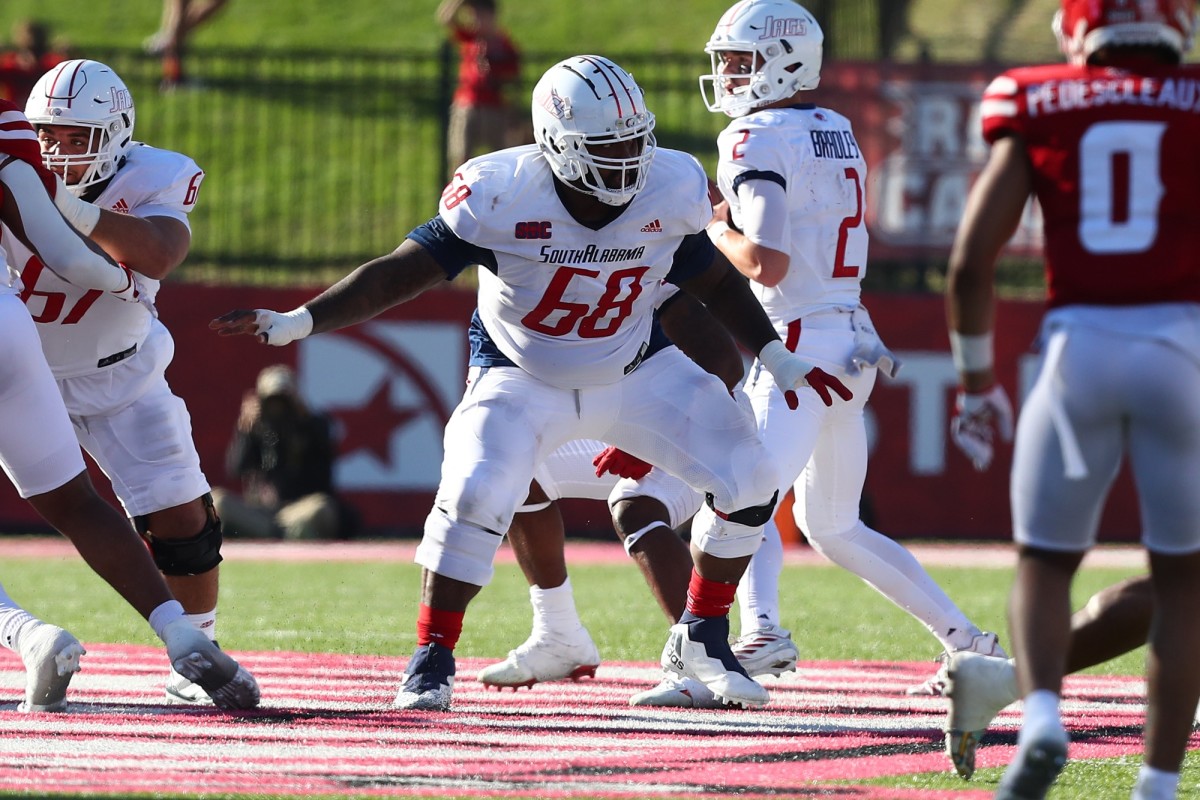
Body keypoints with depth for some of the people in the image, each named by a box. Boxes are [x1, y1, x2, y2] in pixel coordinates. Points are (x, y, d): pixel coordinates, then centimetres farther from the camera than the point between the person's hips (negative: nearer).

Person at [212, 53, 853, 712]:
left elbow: (714, 282, 4)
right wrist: (299, 321, -33)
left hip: (634, 372, 4)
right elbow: (402, 272, -24)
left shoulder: (669, 192, -16)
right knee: (474, 496, -27)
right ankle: (431, 661, -8)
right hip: (523, 379, -3)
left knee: (747, 481, -7)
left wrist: (777, 359, 3)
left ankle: (702, 639, 13)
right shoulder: (502, 195, -27)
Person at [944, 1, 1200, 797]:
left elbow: (972, 262, 4)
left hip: (1078, 347, 1)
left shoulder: (1035, 110, 7)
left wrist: (977, 379, 15)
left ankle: (1043, 719, -11)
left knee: (1046, 562, 16)